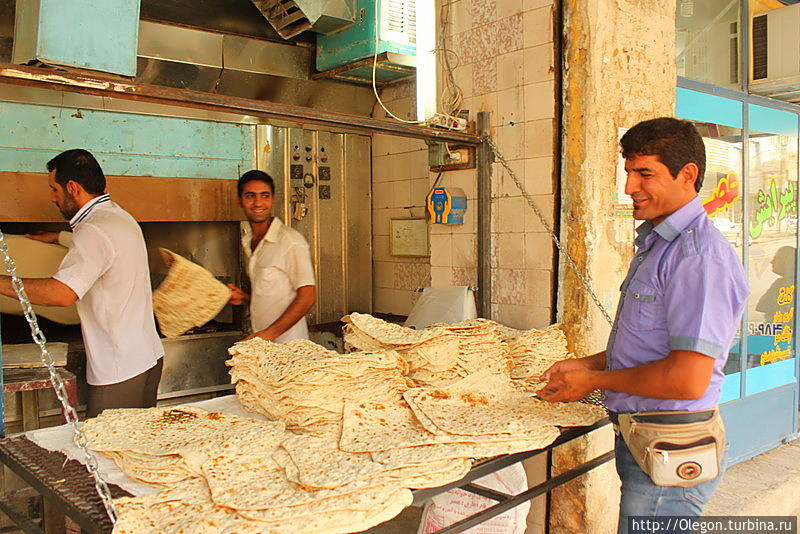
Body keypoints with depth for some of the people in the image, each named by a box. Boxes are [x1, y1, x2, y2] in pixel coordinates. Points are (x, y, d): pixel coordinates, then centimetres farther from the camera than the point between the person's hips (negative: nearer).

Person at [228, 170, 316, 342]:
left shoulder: (291, 241, -10)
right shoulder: (248, 241, 15)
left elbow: (307, 296, -13)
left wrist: (270, 333, -17)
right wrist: (244, 298, 7)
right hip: (259, 341, 6)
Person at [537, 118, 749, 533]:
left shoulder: (699, 254, -22)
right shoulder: (655, 243, 13)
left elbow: (688, 380, -27)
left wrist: (594, 381, -14)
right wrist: (587, 364, 10)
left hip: (669, 451, -10)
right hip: (642, 438, 10)